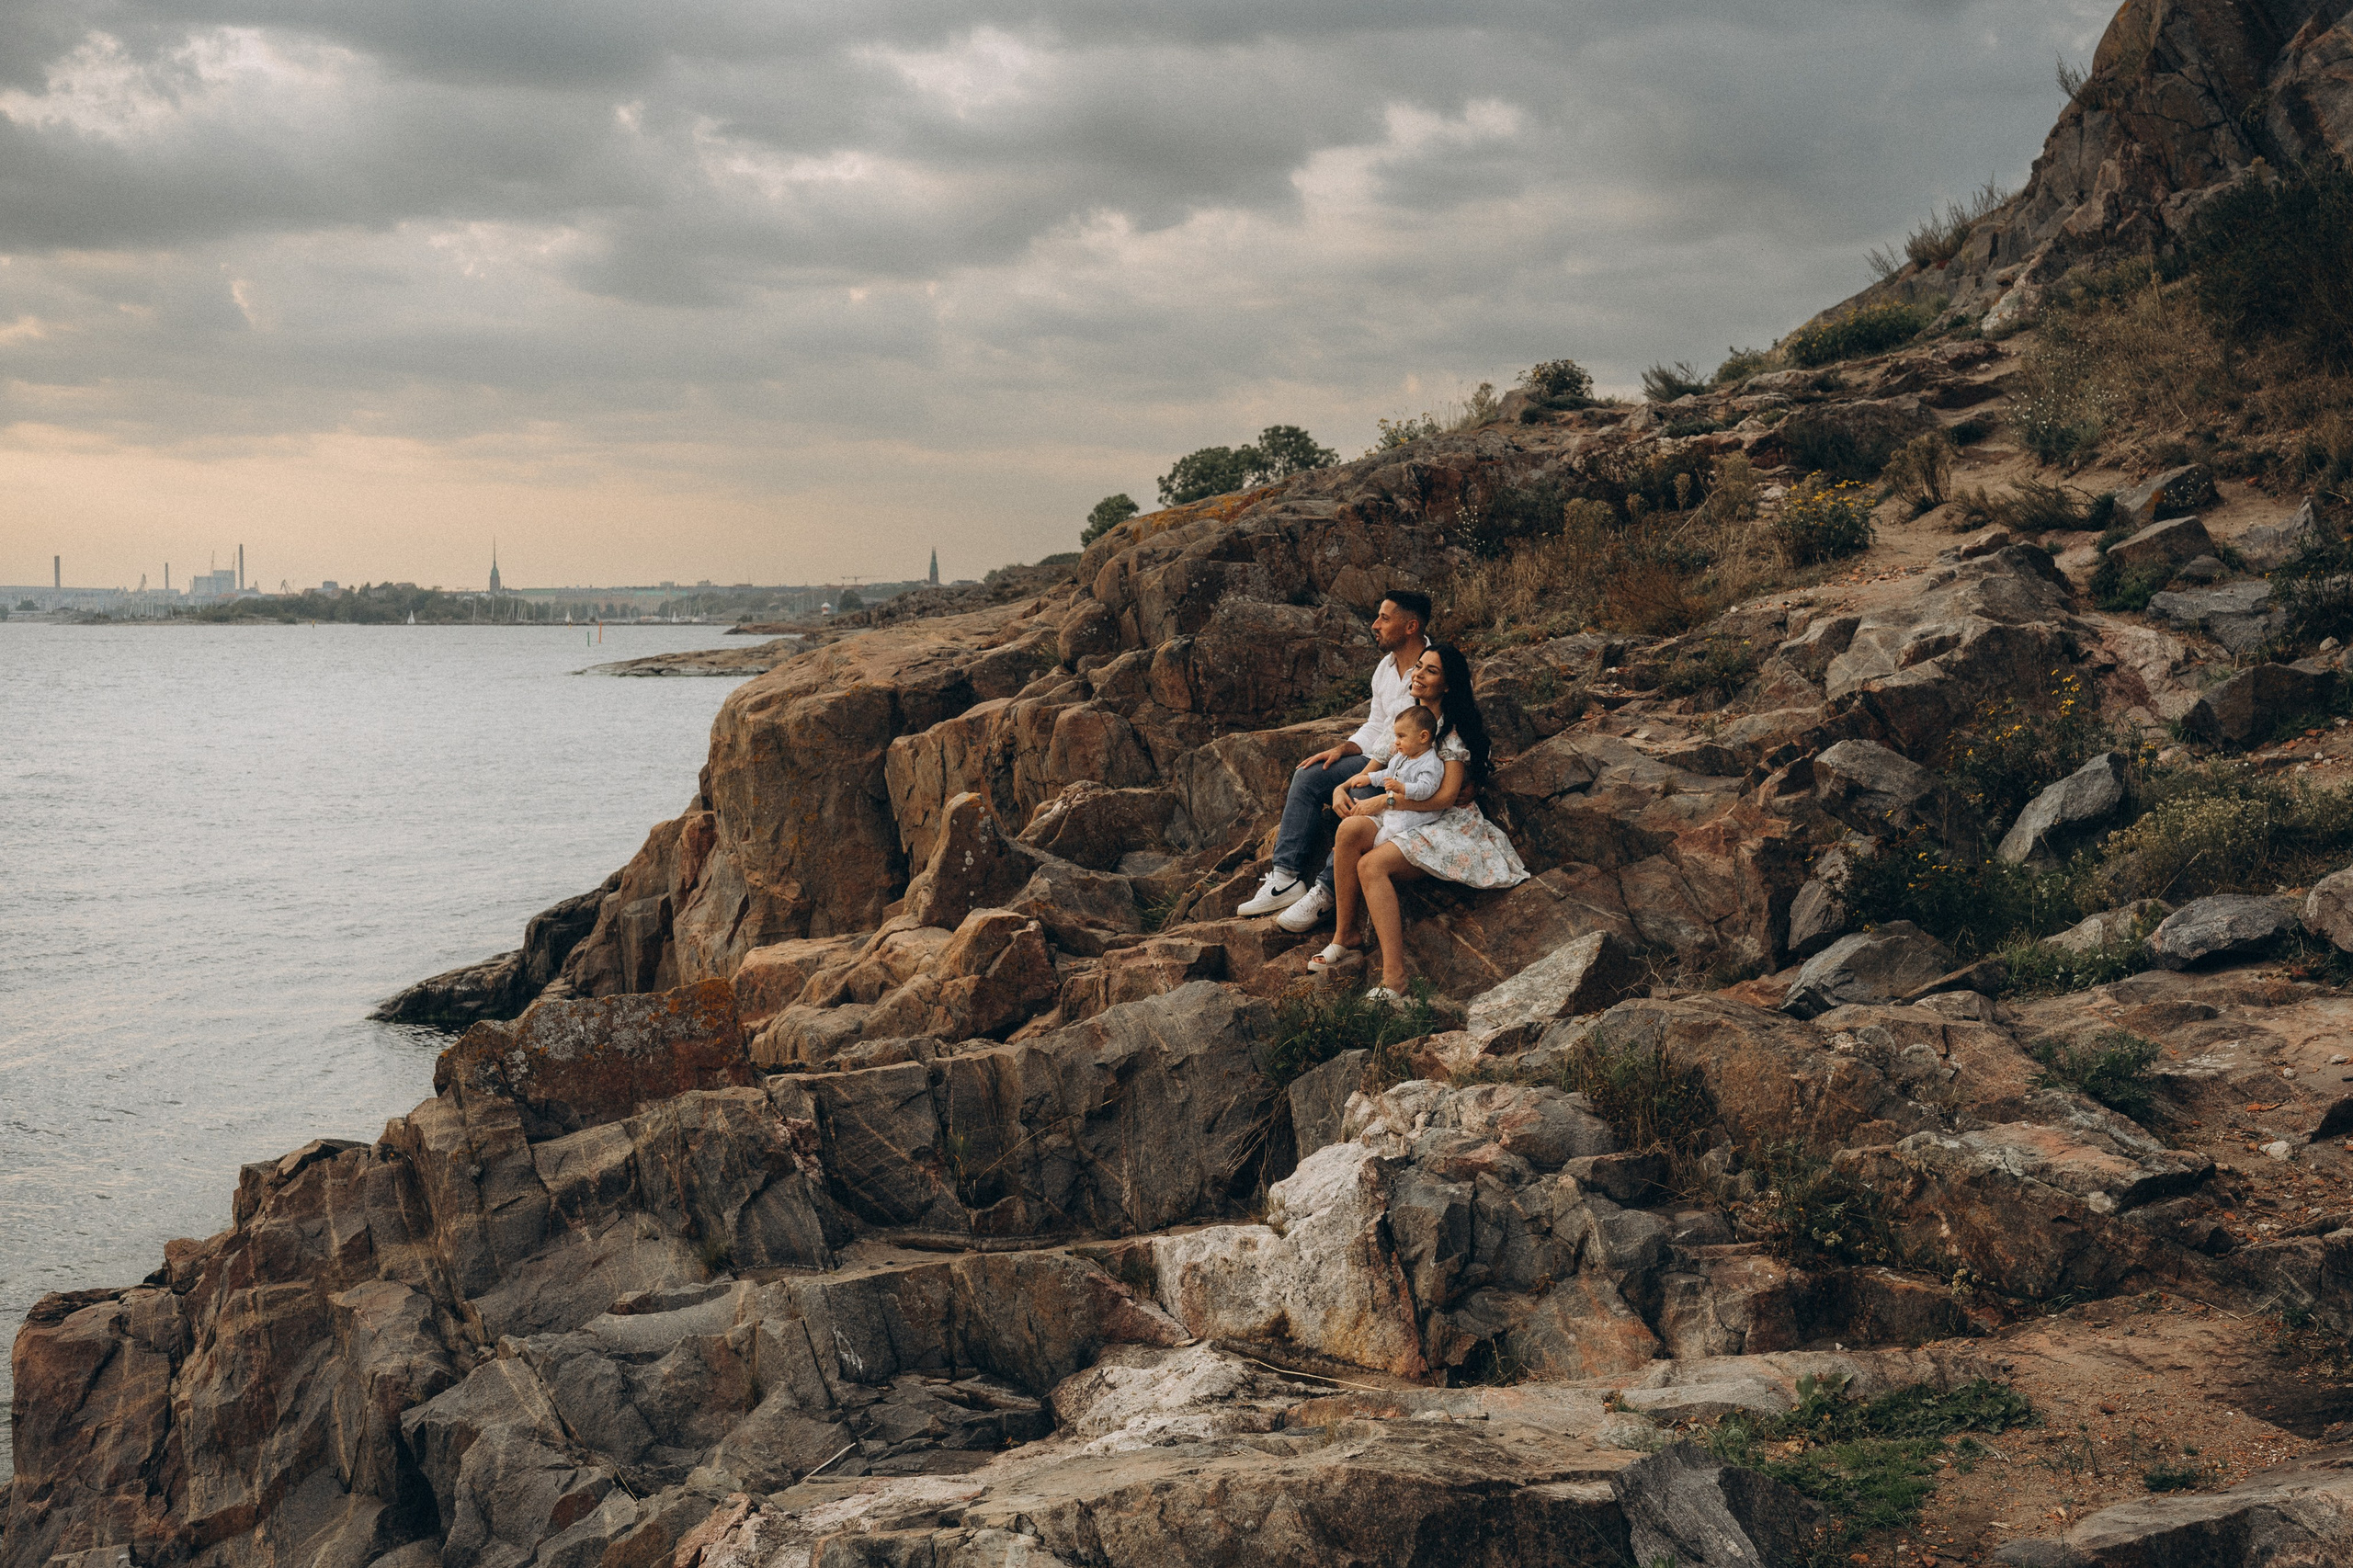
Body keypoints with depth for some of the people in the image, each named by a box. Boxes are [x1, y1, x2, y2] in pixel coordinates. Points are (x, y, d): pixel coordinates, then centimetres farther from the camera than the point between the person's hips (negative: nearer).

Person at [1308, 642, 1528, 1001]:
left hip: (1449, 825, -7)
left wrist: (1385, 801, -16)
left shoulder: (1455, 731, -10)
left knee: (1371, 865, -31)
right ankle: (1347, 933, -16)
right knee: (1350, 829, -26)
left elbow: (1446, 796, -17)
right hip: (1407, 819, 7)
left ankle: (1394, 978, -37)